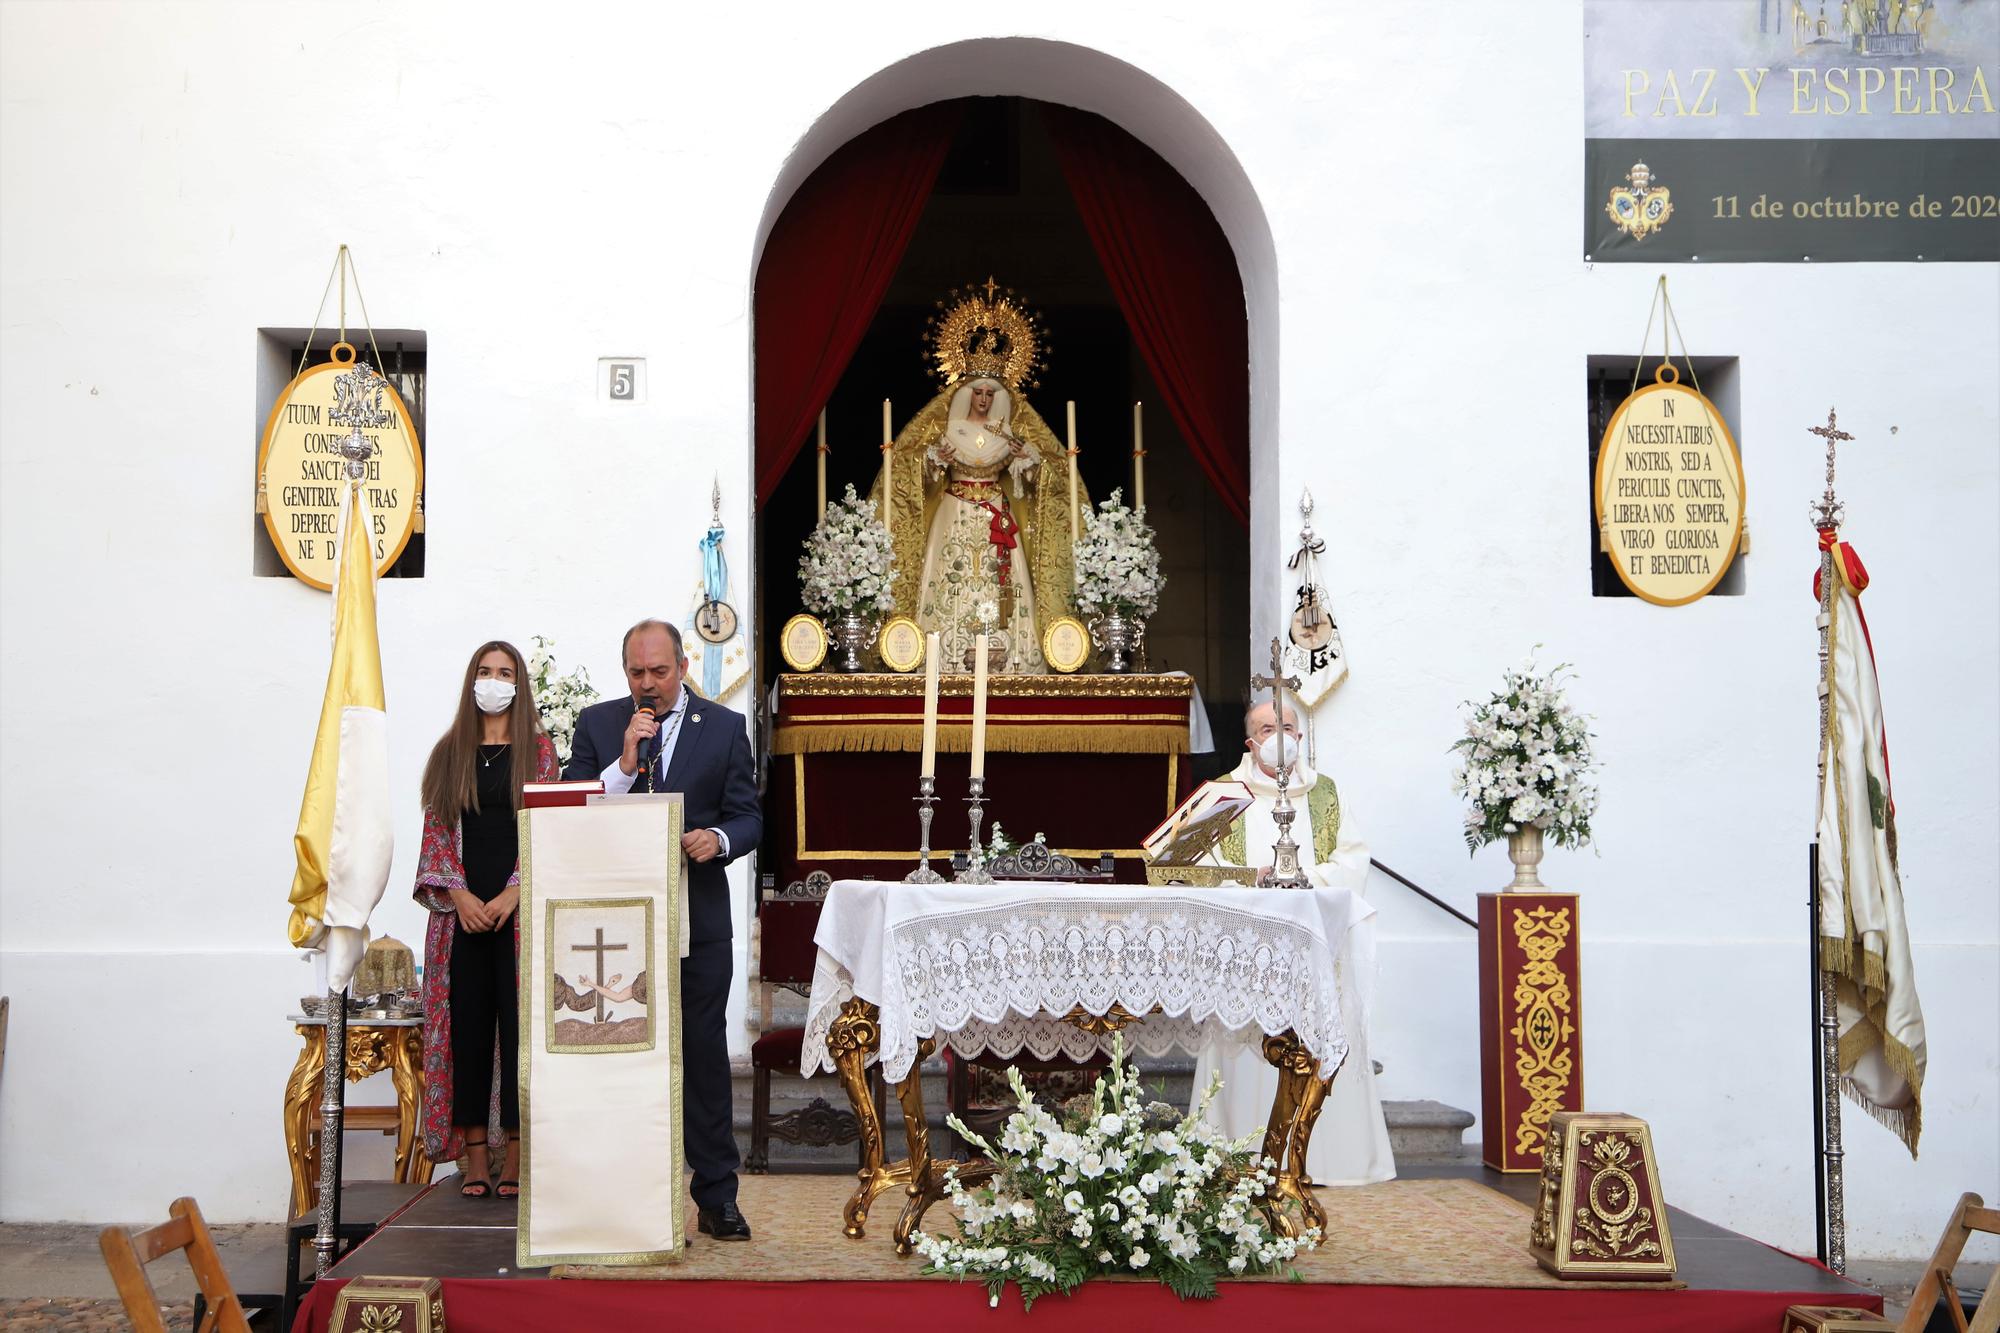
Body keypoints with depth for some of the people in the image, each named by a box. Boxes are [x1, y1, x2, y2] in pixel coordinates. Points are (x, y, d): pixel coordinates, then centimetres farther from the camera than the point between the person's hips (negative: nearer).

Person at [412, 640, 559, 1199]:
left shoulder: (537, 749, 6)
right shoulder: (449, 752, 12)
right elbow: (436, 829, 7)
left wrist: (512, 894, -11)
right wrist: (459, 895, -7)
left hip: (519, 908, -2)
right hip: (462, 909, 2)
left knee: (519, 1024, -4)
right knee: (466, 1025, 1)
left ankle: (516, 1160, 1)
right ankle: (475, 1158, 7)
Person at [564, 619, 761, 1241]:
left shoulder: (724, 727, 5)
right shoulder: (596, 724, 6)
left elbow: (748, 816, 4)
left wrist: (717, 838, -17)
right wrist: (624, 765, -14)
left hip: (699, 918, -1)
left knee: (704, 1053, 2)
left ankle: (716, 1196, 9)